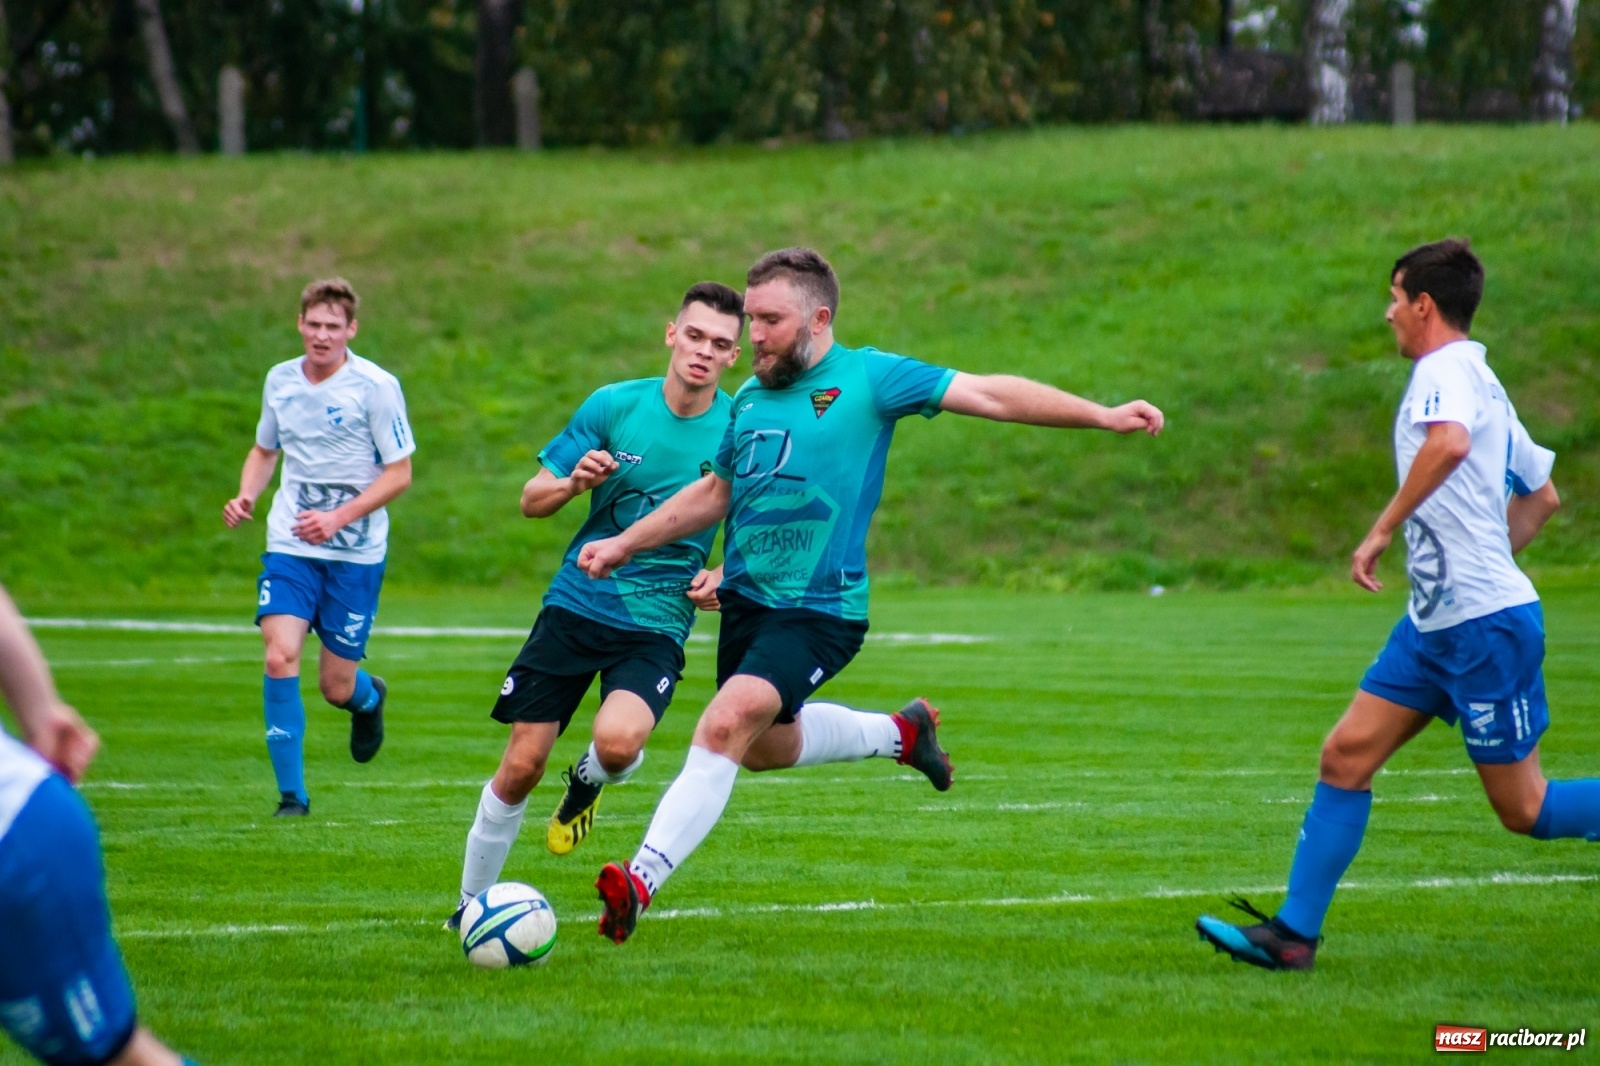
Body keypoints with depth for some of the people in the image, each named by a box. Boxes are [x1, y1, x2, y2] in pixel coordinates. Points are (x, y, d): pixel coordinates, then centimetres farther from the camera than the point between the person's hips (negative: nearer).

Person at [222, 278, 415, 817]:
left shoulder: (376, 386, -9)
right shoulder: (280, 379, 4)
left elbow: (399, 473, -7)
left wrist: (339, 517, -19)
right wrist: (246, 495, 0)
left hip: (356, 552, -3)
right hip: (290, 545, 3)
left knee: (337, 687, 2)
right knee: (280, 656, -18)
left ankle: (369, 697, 41)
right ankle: (291, 793, -11)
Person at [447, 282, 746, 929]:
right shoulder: (614, 405, -2)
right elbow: (532, 500, 4)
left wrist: (722, 577, -13)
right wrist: (574, 482, -17)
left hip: (658, 624, -1)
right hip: (575, 606, 1)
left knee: (618, 740, -29)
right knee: (521, 765, -2)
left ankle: (588, 781, 9)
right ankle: (471, 904, 18)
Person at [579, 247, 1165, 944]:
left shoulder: (868, 378, -8)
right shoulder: (751, 397, 10)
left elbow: (990, 395, -9)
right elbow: (715, 493, 25)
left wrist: (1105, 416, -15)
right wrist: (625, 544, 21)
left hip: (818, 610, -7)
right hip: (745, 599, 7)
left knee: (727, 724, -24)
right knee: (765, 746, 21)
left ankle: (641, 883, -27)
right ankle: (901, 733, 46)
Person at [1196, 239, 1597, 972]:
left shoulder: (1445, 370, -13)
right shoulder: (1479, 380, 17)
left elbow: (1450, 442, -37)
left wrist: (1383, 530, -31)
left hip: (1487, 625, -10)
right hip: (1435, 623, 10)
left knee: (1525, 811, -2)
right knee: (1346, 755, 3)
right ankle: (1294, 933, 4)